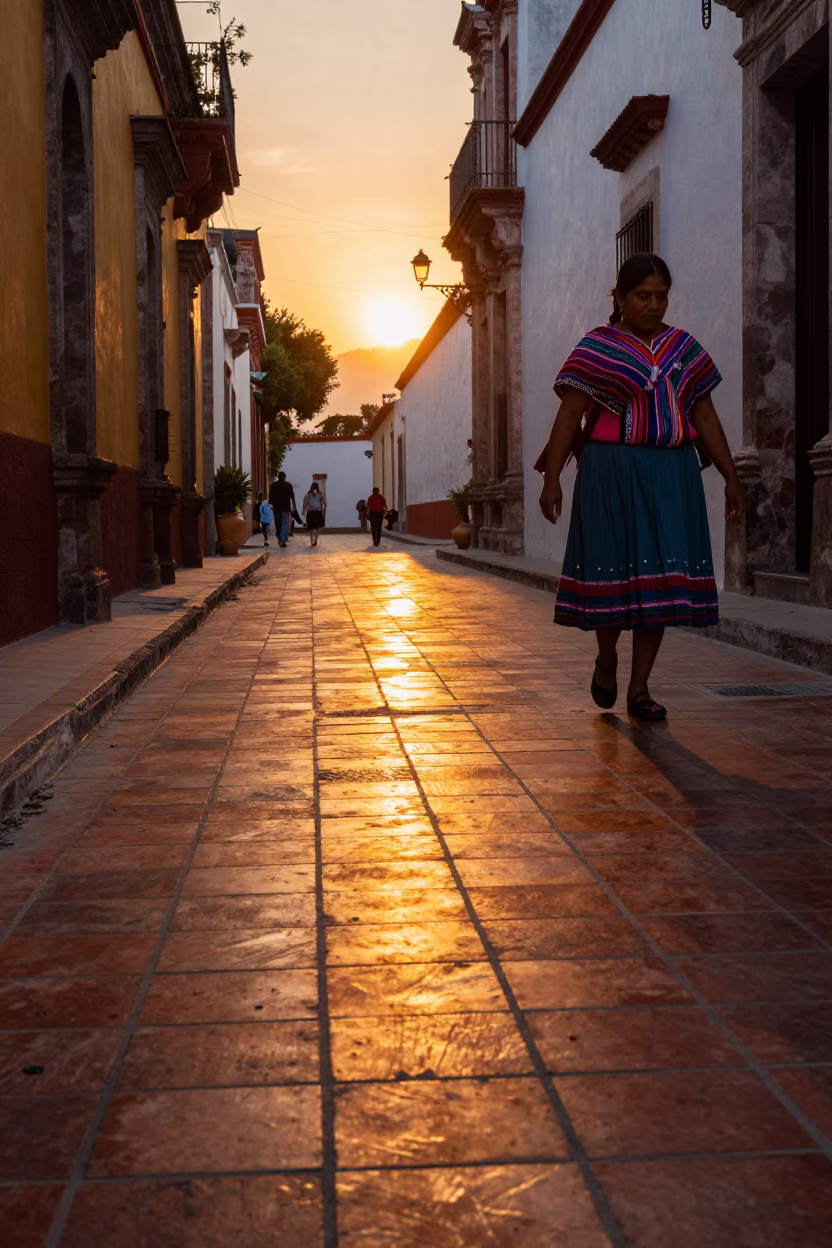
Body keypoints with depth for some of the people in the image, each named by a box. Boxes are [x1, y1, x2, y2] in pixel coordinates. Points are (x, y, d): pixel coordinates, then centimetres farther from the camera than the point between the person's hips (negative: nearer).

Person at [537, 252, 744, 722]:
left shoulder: (685, 348, 11)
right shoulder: (596, 348, 0)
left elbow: (706, 418, 13)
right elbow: (569, 415, -4)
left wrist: (732, 478, 8)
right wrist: (552, 477, -13)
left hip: (672, 475, 4)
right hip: (612, 474, -3)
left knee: (660, 578, 0)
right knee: (615, 570, -3)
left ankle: (639, 688, 7)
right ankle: (607, 657, 25)